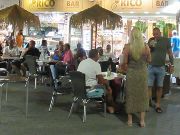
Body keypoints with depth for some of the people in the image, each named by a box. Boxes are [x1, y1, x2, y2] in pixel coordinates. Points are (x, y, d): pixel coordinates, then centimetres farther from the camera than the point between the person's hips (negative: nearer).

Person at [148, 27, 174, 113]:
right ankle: (148, 102, 1)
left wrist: (172, 65, -1)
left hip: (161, 68, -1)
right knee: (149, 86, -4)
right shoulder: (151, 40, 4)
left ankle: (158, 105, 13)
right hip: (151, 67, 1)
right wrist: (150, 46, -13)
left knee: (159, 87, 5)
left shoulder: (166, 40, 0)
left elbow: (170, 53, 4)